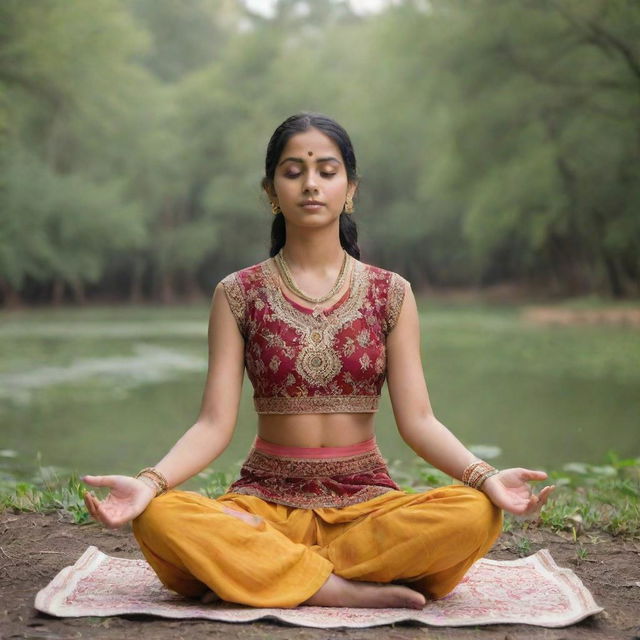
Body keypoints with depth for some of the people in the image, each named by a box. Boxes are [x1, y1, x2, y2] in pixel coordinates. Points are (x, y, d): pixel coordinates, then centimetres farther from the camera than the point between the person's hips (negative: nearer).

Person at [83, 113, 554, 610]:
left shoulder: (391, 294, 6)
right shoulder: (238, 294, 4)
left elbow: (418, 420, -1)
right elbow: (215, 424, -3)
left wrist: (485, 476, -20)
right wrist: (150, 481, -22)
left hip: (367, 501, 1)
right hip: (266, 500, -1)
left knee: (475, 514, -29)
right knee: (160, 517, -31)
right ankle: (347, 591, -23)